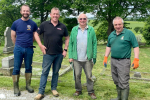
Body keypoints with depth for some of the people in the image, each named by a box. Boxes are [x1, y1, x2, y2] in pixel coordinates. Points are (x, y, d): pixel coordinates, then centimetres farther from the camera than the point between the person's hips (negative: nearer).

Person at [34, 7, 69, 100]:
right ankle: (41, 92, 8)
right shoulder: (44, 24, -3)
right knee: (45, 72, 1)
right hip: (48, 53, -2)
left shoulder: (62, 26, 3)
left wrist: (65, 50, 4)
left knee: (56, 72, 13)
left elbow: (67, 38, 11)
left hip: (59, 54, 2)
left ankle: (54, 89, 28)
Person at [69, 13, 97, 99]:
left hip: (87, 58, -1)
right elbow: (71, 43, 3)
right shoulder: (74, 30, 4)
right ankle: (78, 90, 28)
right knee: (77, 75, 10)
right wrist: (70, 56, -2)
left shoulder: (91, 30, 1)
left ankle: (91, 91, 22)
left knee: (89, 76, 8)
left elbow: (94, 44, 0)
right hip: (76, 58, 1)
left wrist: (94, 56, -4)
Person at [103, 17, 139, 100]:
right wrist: (105, 57, 14)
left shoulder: (129, 33, -7)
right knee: (116, 81, 16)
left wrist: (136, 59, -16)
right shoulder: (111, 35, 10)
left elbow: (136, 46, -8)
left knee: (123, 83, -7)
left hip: (124, 61, -6)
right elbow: (108, 46, 20)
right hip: (113, 60, 6)